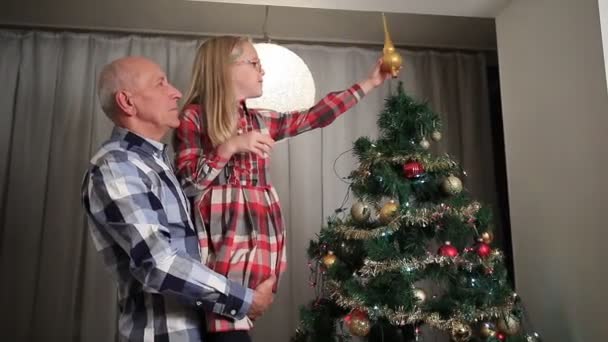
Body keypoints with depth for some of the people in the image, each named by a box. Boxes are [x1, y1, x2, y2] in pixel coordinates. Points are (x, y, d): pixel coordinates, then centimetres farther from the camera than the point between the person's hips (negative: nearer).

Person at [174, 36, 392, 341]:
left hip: (260, 241, 5)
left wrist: (370, 83, 22)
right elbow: (186, 184, -7)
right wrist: (229, 147, -17)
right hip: (222, 244, -5)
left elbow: (314, 116, 18)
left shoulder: (260, 120, 16)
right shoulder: (194, 117, 0)